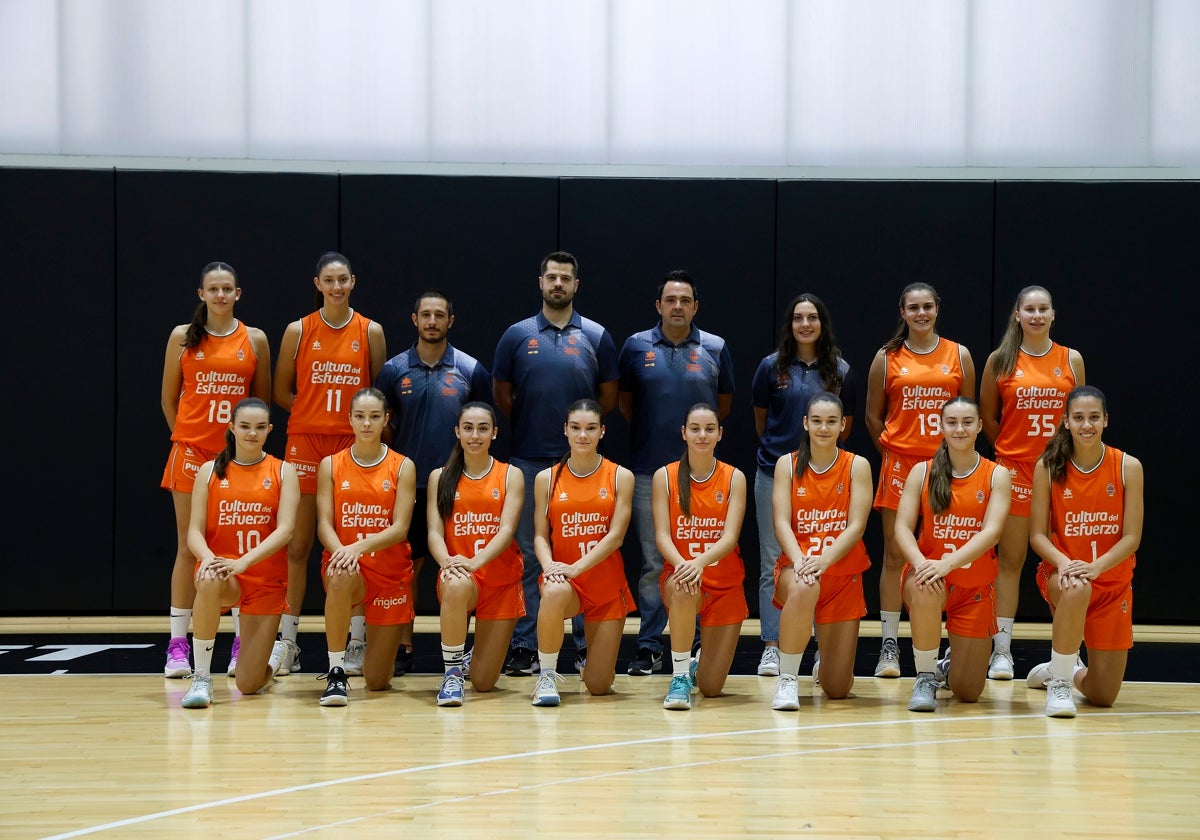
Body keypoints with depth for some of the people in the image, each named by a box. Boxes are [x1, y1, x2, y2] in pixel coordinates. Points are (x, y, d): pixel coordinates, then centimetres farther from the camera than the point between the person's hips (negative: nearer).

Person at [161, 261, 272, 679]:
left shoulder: (254, 339, 5)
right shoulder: (183, 336, 4)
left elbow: (263, 399, 12)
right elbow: (169, 398, 9)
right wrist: (186, 437, 8)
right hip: (191, 452, 0)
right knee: (188, 547, 0)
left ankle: (242, 645, 6)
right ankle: (178, 646, 4)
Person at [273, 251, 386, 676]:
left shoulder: (370, 331, 5)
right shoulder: (299, 331, 4)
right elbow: (281, 391, 8)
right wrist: (313, 413, -2)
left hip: (354, 445, 0)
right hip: (306, 443, 0)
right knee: (297, 545, -2)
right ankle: (288, 641, 4)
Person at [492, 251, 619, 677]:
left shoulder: (596, 337, 4)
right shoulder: (517, 335, 5)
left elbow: (609, 397, 8)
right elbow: (501, 393, 11)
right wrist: (531, 423, 7)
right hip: (528, 459, 0)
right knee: (527, 555, 2)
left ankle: (588, 645, 8)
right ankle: (524, 646, 6)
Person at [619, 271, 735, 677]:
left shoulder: (715, 349, 3)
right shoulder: (636, 347, 3)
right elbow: (624, 400, 15)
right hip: (648, 471, 0)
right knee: (652, 563, 2)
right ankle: (649, 647, 6)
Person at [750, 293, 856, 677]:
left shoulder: (840, 370, 5)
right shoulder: (772, 366, 3)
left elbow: (846, 425, 13)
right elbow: (761, 418, 12)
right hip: (775, 474, 0)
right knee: (773, 563, 1)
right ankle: (771, 646, 4)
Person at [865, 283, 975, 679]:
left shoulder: (959, 355, 8)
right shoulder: (887, 358, 6)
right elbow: (873, 417, 11)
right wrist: (893, 450, 5)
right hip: (900, 464, 0)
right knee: (894, 554, -1)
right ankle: (889, 644, 4)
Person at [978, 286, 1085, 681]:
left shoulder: (1071, 360, 5)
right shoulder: (1000, 360, 2)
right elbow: (988, 417, 9)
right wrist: (1012, 448, 6)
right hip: (1014, 467, -1)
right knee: (1010, 559, 2)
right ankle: (1002, 650, 6)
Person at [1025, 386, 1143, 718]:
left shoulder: (1128, 467, -7)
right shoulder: (1048, 467, -7)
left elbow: (1131, 537, -9)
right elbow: (1038, 534, -6)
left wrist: (1096, 566, -25)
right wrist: (1064, 563, -26)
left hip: (1113, 580, 2)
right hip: (1060, 572, -1)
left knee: (1103, 696, 1)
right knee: (1076, 589, -42)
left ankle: (1070, 671, 40)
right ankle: (1059, 682, -21)